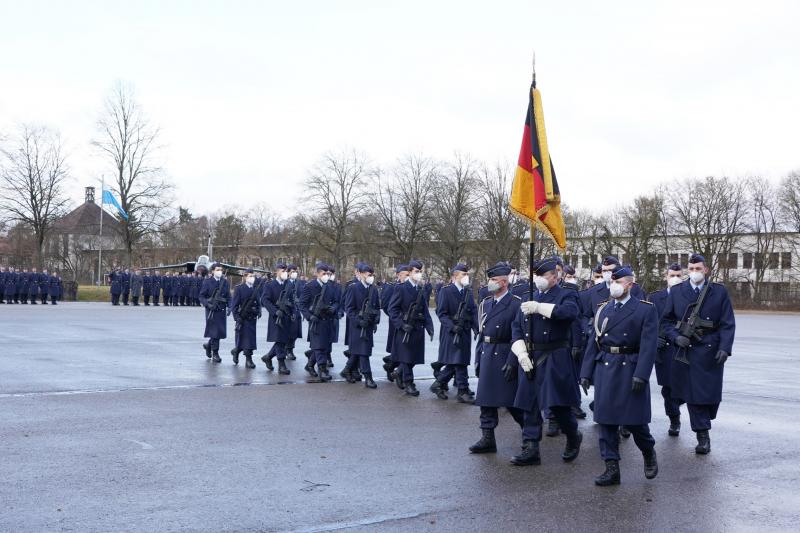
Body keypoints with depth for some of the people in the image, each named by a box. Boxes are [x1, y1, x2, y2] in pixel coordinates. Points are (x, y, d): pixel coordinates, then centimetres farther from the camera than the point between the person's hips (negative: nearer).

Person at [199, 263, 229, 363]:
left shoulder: (225, 282, 8)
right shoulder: (207, 282, -3)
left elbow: (228, 296, 10)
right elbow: (201, 296, -3)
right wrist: (208, 304, -19)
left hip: (222, 310, 4)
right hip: (212, 310, -4)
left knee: (221, 331, 6)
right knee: (214, 331, -4)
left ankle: (208, 345, 34)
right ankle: (215, 354, 7)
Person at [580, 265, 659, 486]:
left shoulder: (645, 309, -2)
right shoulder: (603, 309, 12)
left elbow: (649, 345, -10)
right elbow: (594, 342, 13)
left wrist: (641, 375, -18)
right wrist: (586, 373, 8)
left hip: (629, 370, -4)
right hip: (604, 369, 4)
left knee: (634, 420, 1)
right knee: (606, 419, 3)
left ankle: (649, 453, 29)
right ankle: (612, 468, 10)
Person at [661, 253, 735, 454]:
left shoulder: (719, 292, 2)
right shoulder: (677, 292, 5)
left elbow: (727, 324, -1)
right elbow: (667, 320, 9)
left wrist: (725, 348, -12)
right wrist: (675, 337, -8)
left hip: (711, 351, -1)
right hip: (685, 350, 1)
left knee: (710, 391, 2)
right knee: (692, 392, 0)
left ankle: (704, 421, 27)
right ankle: (703, 436, 8)